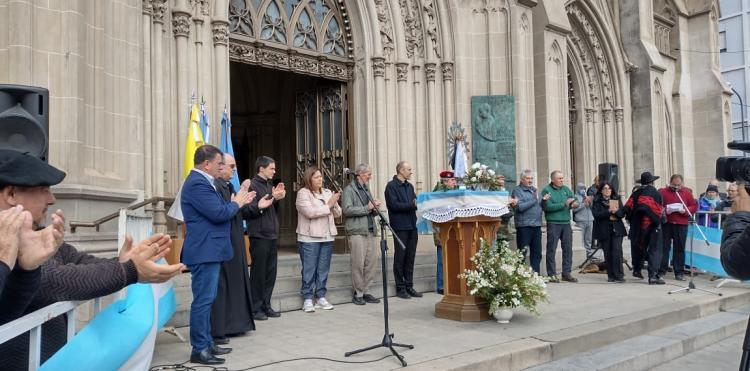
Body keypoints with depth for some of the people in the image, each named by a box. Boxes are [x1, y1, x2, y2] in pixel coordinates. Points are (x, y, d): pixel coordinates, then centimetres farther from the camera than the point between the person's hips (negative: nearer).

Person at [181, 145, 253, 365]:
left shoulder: (202, 182, 16)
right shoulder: (198, 184, -18)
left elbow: (218, 211, 18)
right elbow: (218, 213, -23)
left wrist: (237, 202, 8)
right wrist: (236, 203, -7)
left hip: (209, 251, 11)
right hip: (204, 252, -11)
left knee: (206, 299, 15)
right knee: (203, 300, -5)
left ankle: (207, 343, 23)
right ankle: (199, 350, 1)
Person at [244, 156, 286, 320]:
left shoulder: (269, 185, 15)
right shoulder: (253, 185, -10)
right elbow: (246, 212, -16)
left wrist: (277, 199, 5)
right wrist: (260, 206, -28)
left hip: (272, 236, 8)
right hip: (259, 237, -8)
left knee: (270, 273, 11)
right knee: (258, 273, -1)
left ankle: (265, 305, 20)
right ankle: (255, 308, 8)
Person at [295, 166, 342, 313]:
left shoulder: (327, 192, 14)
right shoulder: (303, 193, -4)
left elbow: (338, 214, 12)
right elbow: (310, 212, -18)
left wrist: (334, 204, -8)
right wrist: (328, 205, -13)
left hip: (327, 237, 5)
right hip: (310, 238, -5)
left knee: (323, 269, 8)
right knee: (309, 269, -2)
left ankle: (321, 297, 16)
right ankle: (307, 299, 5)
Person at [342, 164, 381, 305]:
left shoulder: (367, 189, 24)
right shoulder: (349, 190, 0)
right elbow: (347, 210, -13)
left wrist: (375, 208, 5)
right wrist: (366, 208, -12)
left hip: (370, 230, 7)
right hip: (357, 231, -7)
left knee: (372, 262, 3)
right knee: (358, 263, -7)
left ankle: (366, 291, 13)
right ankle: (358, 293, 3)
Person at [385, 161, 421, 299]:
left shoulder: (409, 186, 18)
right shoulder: (391, 186, -6)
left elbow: (414, 203, 17)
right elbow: (394, 205, -16)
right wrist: (412, 205, -18)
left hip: (412, 225, 7)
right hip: (400, 226, -7)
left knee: (410, 257, 9)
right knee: (400, 257, 1)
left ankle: (409, 286, 17)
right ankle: (400, 288, 9)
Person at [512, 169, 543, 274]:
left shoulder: (534, 189, 18)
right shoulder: (517, 191, -4)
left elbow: (539, 205, 22)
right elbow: (519, 207, -17)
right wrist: (534, 200, -15)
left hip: (537, 225, 7)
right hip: (524, 226, -7)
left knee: (537, 252, 9)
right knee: (522, 252, -2)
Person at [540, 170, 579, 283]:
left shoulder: (566, 189, 13)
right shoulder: (546, 190, -5)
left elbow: (575, 199, 10)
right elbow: (548, 207, -16)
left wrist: (574, 204, -14)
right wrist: (564, 204, -15)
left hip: (566, 223, 6)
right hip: (553, 223, -5)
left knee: (568, 248, 7)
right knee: (551, 249, -1)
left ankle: (566, 273, 15)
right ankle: (551, 274, 5)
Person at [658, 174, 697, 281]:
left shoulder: (687, 192, 9)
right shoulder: (662, 192, 4)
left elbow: (694, 206, 8)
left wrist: (685, 211, -10)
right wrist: (664, 210, -15)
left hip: (681, 224, 1)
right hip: (666, 224, -1)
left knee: (679, 248, 4)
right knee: (664, 247, 2)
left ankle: (679, 273, 10)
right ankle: (661, 271, 7)